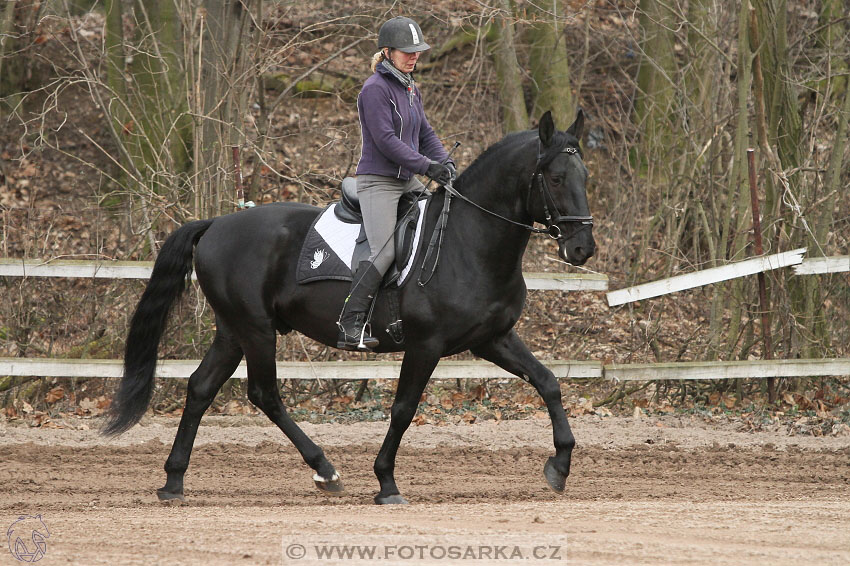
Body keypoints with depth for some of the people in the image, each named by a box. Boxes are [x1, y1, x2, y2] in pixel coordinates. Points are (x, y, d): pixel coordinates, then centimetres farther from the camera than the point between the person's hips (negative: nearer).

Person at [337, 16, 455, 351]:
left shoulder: (410, 89, 15)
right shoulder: (376, 89, -12)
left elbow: (425, 133, 18)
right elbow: (385, 140, -18)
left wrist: (445, 163, 0)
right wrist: (426, 166, -20)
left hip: (408, 182, 9)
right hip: (378, 182, -9)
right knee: (385, 253, -22)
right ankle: (350, 328, -21)